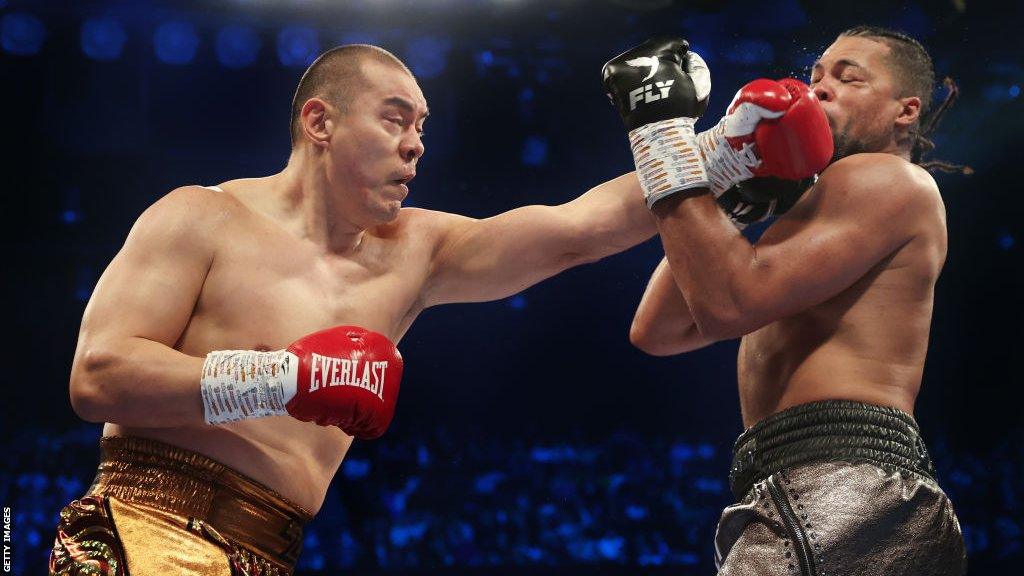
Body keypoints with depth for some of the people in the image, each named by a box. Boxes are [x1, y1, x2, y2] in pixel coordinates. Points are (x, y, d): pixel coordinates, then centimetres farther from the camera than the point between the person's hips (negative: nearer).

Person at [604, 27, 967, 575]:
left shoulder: (890, 180, 0)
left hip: (842, 498, -9)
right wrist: (719, 176, 11)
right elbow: (654, 332, 18)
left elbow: (729, 301, -14)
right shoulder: (813, 208, 27)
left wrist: (662, 128, -7)